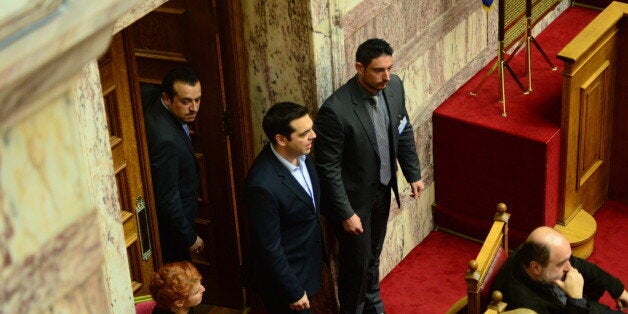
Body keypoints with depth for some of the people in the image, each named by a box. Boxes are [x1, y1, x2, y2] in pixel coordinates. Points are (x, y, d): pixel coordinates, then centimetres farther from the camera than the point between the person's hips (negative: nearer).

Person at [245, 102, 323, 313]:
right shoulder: (263, 185, -34)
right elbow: (269, 247, -25)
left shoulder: (300, 154, -10)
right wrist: (294, 292, -16)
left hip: (308, 265, 7)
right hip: (283, 274, -7)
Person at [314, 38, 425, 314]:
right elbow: (328, 168, -24)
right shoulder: (335, 111, -32)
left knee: (373, 255, 26)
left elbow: (403, 132, 7)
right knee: (356, 262, 10)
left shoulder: (394, 86, -11)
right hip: (353, 197, -6)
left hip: (382, 190, 7)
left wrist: (413, 174, 9)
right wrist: (345, 213, -20)